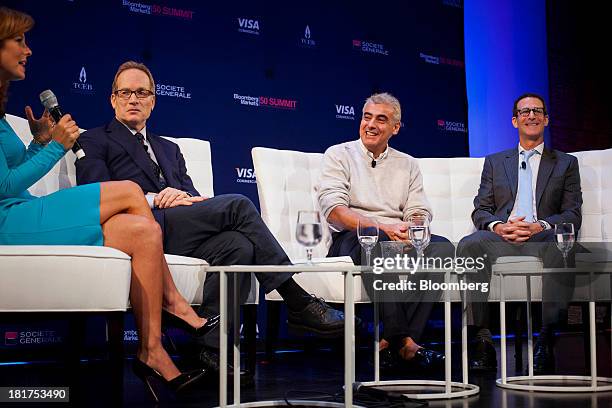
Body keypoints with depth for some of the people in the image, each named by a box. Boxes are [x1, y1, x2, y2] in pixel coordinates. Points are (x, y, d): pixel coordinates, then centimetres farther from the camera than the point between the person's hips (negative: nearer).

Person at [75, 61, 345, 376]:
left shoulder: (169, 149, 34)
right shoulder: (94, 142, 17)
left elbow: (194, 201, 19)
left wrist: (183, 196, -6)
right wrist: (151, 199, -13)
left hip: (180, 232, 6)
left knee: (238, 245, -29)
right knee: (237, 205, -24)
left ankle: (213, 350, -29)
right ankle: (297, 302, -20)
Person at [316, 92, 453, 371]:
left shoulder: (407, 164, 23)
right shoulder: (339, 155, 10)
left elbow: (419, 212, 11)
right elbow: (333, 209, -7)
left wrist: (411, 231, -16)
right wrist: (382, 227, -21)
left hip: (398, 237, 4)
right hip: (351, 238, -4)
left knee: (443, 247, -28)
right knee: (377, 243, -40)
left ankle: (391, 343, -34)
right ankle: (402, 341, -39)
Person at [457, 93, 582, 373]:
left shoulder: (566, 163, 22)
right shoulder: (494, 162, 25)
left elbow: (573, 215, 11)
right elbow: (480, 211, 15)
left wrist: (540, 226, -10)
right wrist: (498, 226, -9)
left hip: (542, 238, -1)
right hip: (500, 237, 1)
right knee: (469, 245, -33)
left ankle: (545, 340, -34)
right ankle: (481, 338, -31)